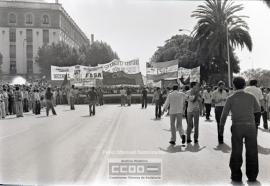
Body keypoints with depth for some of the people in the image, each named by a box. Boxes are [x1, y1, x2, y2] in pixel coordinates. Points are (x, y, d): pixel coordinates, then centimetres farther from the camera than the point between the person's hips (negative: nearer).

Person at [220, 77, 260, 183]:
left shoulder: (231, 98, -3)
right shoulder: (251, 97, 1)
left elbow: (224, 113, -1)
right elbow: (258, 110, 16)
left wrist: (221, 124, 14)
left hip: (237, 126, -1)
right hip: (250, 126, 1)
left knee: (236, 152, 9)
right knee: (252, 151, 11)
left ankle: (236, 176, 15)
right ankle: (252, 176, 17)